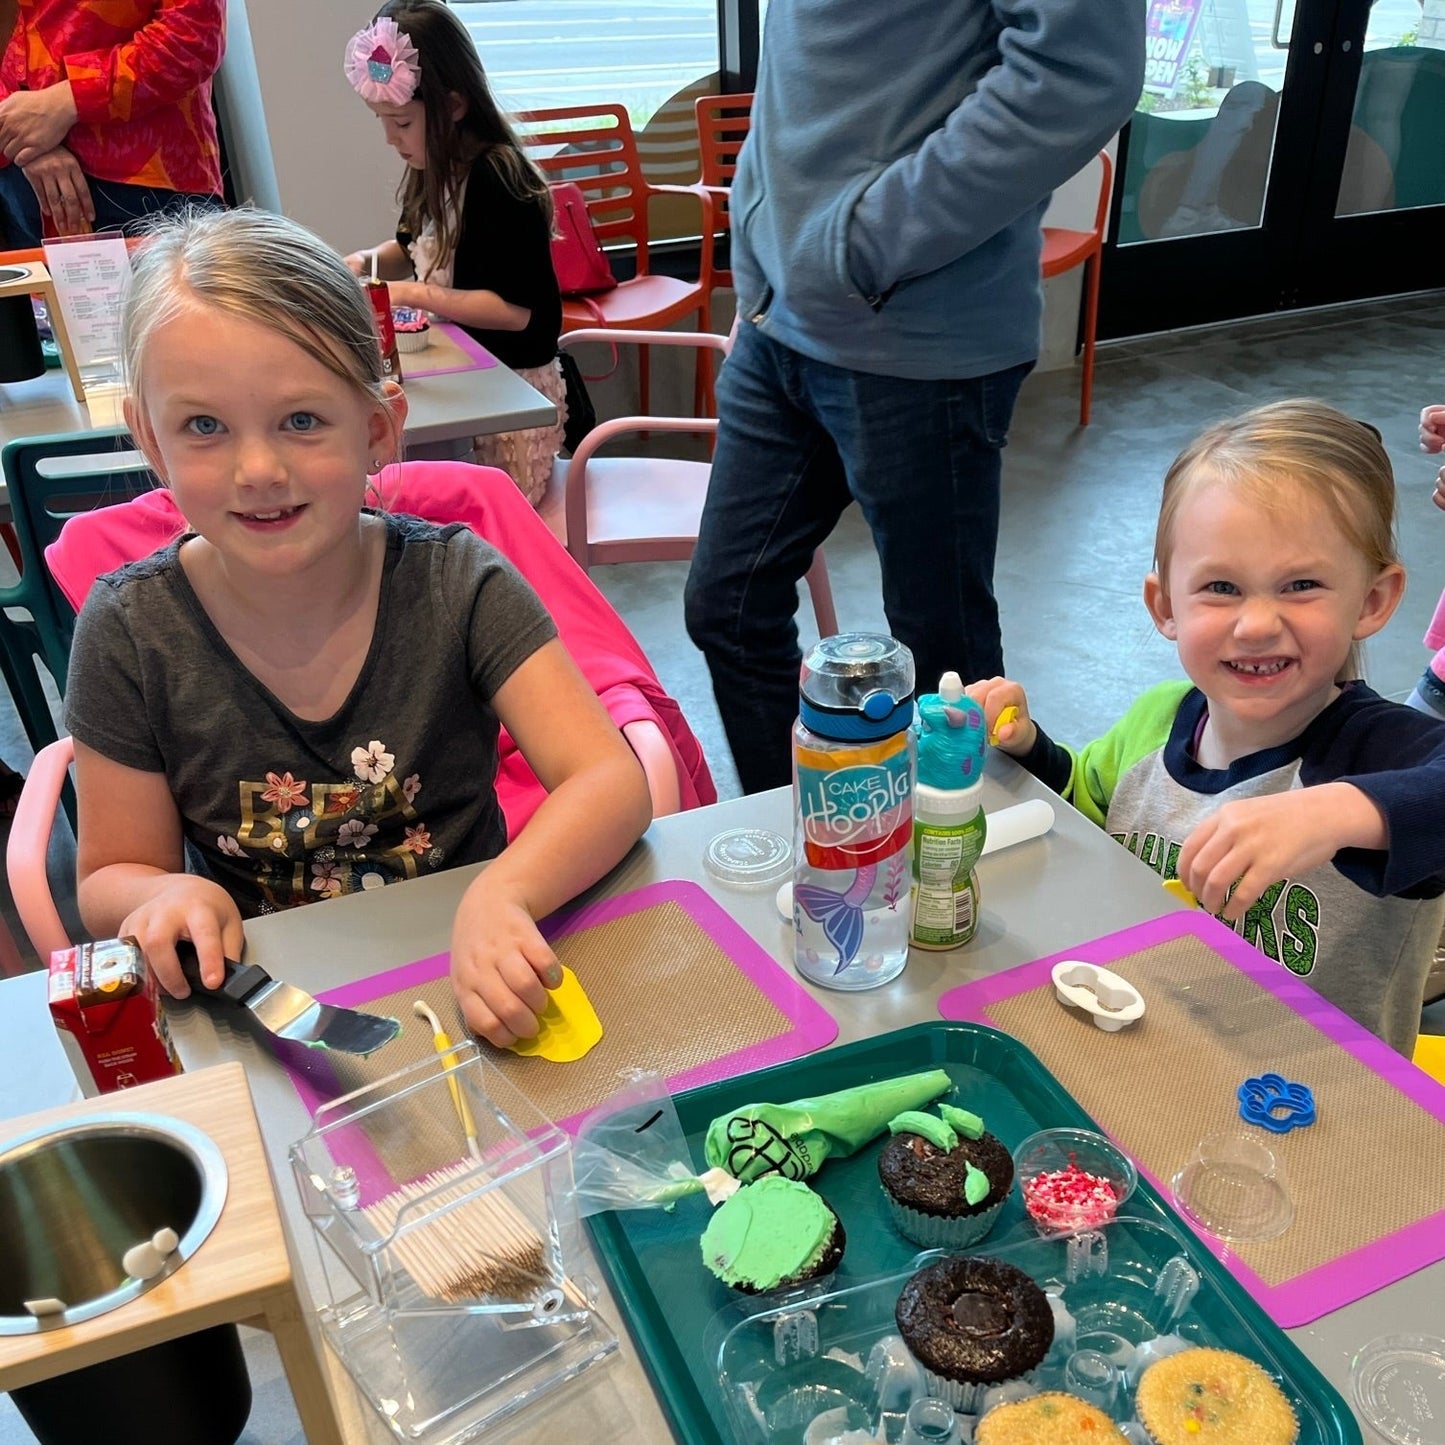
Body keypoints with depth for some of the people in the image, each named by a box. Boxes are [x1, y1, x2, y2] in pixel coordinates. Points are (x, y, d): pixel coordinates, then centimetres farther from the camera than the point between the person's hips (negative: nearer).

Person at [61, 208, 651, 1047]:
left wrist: (501, 897, -37)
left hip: (468, 982, -2)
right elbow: (108, 882, 1)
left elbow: (615, 783, -17)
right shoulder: (130, 632, -8)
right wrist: (167, 895, -23)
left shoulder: (456, 584, -10)